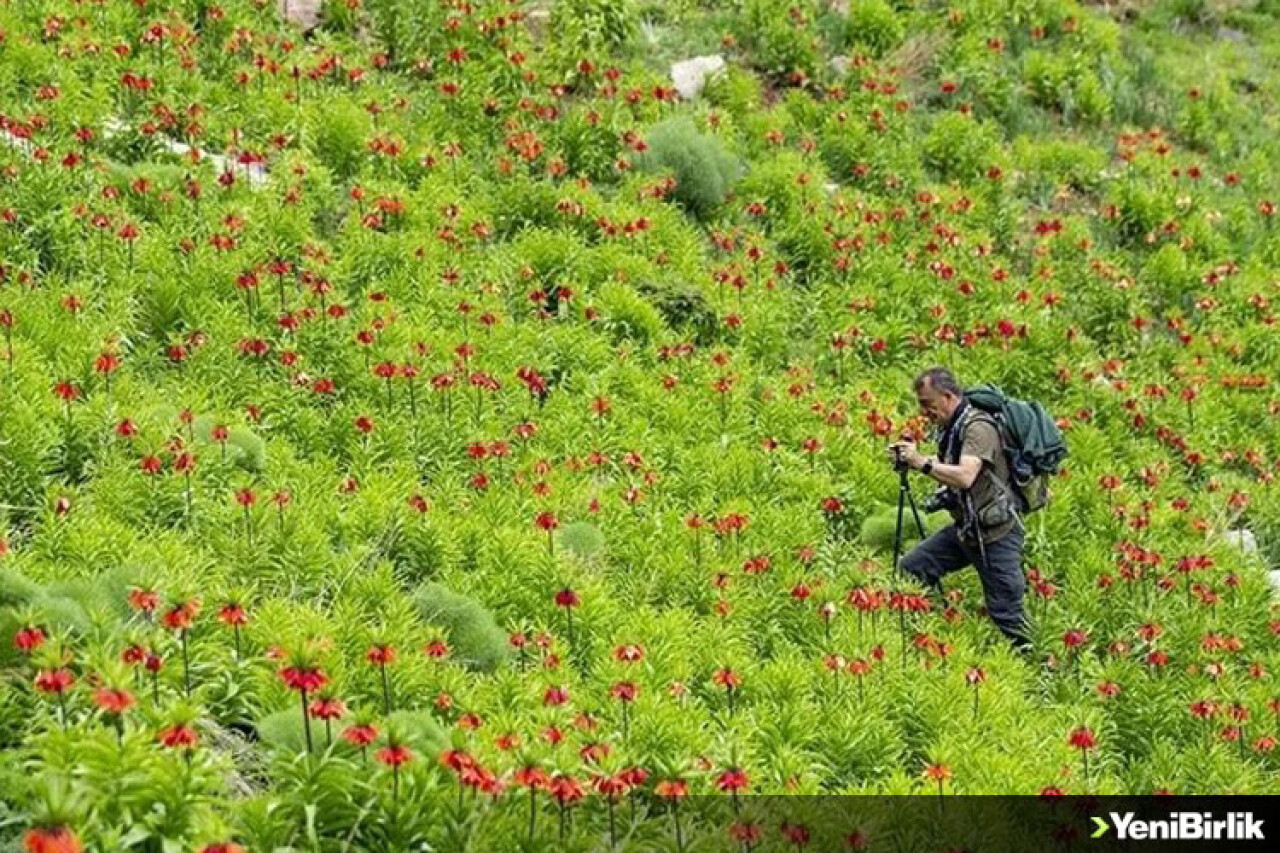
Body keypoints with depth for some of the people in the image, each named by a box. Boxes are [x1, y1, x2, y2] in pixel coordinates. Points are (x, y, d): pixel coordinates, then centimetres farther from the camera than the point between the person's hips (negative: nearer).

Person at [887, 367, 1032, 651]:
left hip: (995, 533, -9)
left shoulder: (978, 427, -20)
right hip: (964, 528, 9)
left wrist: (923, 462, -23)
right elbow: (946, 472, 17)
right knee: (911, 568, 4)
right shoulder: (949, 428, 9)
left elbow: (965, 477, -32)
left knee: (1005, 613, -4)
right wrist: (909, 459, 1)